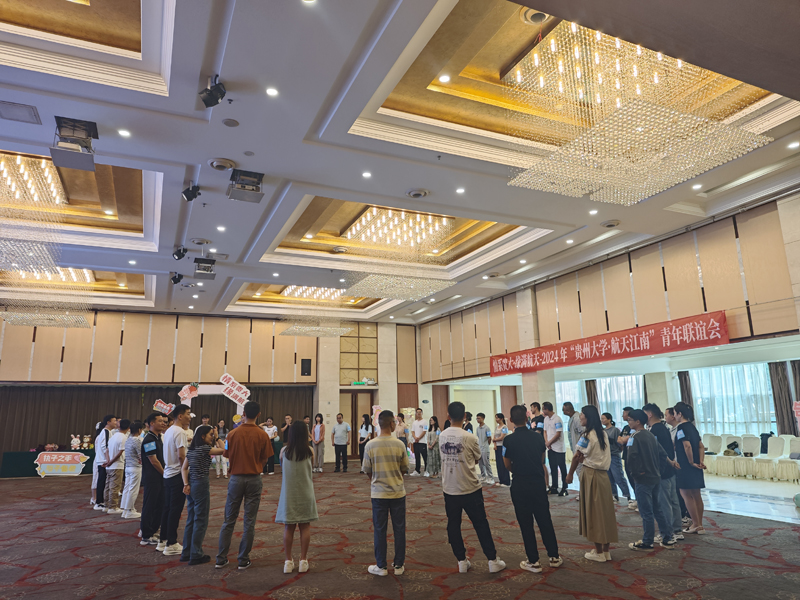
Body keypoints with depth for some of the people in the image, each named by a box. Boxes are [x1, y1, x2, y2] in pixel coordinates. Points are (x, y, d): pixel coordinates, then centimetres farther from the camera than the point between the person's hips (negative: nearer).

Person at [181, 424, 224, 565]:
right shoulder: (204, 448, -14)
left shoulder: (191, 450, 11)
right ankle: (196, 555, 7)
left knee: (191, 520, 16)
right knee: (201, 521, 1)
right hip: (201, 486, -9)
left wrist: (186, 484, 2)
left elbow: (184, 468, 9)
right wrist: (216, 440, -1)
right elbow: (222, 451, -12)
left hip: (191, 486, 9)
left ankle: (186, 553, 24)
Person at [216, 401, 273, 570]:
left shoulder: (233, 434, -7)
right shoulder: (262, 435, -8)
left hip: (236, 478, 1)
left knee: (229, 520, 13)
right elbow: (265, 459, -2)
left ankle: (221, 559, 19)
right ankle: (243, 560, 13)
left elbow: (228, 456, 4)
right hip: (254, 479, -1)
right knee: (249, 521, 7)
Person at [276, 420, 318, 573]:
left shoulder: (284, 451, -5)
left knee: (288, 527, 9)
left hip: (288, 493, 1)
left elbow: (282, 472, 8)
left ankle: (288, 561, 12)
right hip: (305, 493, -1)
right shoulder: (309, 451, -7)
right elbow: (310, 469, 5)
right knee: (305, 527, 8)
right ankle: (303, 561, 10)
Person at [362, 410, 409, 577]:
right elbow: (405, 468, 1)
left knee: (379, 530, 10)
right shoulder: (399, 444, -10)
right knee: (399, 529, 12)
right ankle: (399, 565, 22)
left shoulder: (370, 445, -11)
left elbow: (366, 471, -2)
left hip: (378, 493, 0)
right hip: (398, 492, 0)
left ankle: (381, 566, 19)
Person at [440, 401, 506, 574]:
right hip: (470, 489, -3)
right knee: (481, 524, 8)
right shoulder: (470, 437, -15)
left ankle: (462, 561, 19)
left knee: (453, 525, 13)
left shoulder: (442, 436, -2)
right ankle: (493, 561, 17)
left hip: (449, 489, 3)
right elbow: (477, 458, 1)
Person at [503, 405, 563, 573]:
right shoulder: (538, 437, -1)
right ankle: (554, 557, 26)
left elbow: (508, 465, -2)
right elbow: (542, 460, 9)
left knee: (526, 524, 7)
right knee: (545, 521, 16)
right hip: (538, 483, 3)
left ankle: (534, 562, 14)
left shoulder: (509, 440, -12)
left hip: (520, 485, -3)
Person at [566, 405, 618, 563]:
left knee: (593, 512, 3)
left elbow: (577, 457, -12)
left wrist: (570, 474, -2)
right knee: (605, 510, 12)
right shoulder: (603, 434, 7)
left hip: (591, 475, -7)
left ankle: (598, 552, 12)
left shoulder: (587, 436, -15)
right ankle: (606, 549, 22)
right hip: (603, 475, 7)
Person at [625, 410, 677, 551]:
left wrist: (637, 471, -15)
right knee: (658, 509, 17)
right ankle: (668, 539, 22)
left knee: (646, 512, 2)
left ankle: (647, 542, 11)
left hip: (642, 479, -8)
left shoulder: (635, 436, -16)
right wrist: (656, 468, 13)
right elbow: (663, 454, 11)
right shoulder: (651, 435, 9)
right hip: (656, 478, 8)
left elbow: (632, 456, -28)